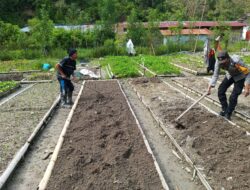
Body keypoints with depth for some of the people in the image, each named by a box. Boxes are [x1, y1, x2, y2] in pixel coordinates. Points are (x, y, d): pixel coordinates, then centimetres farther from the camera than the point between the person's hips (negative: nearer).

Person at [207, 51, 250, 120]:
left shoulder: (236, 61, -40)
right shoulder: (218, 62, -27)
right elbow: (215, 75, -15)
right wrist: (210, 86, -24)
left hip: (240, 77, -5)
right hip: (230, 76, 5)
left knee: (233, 97, -13)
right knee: (221, 91, -2)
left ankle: (228, 113, 10)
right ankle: (225, 109, 20)